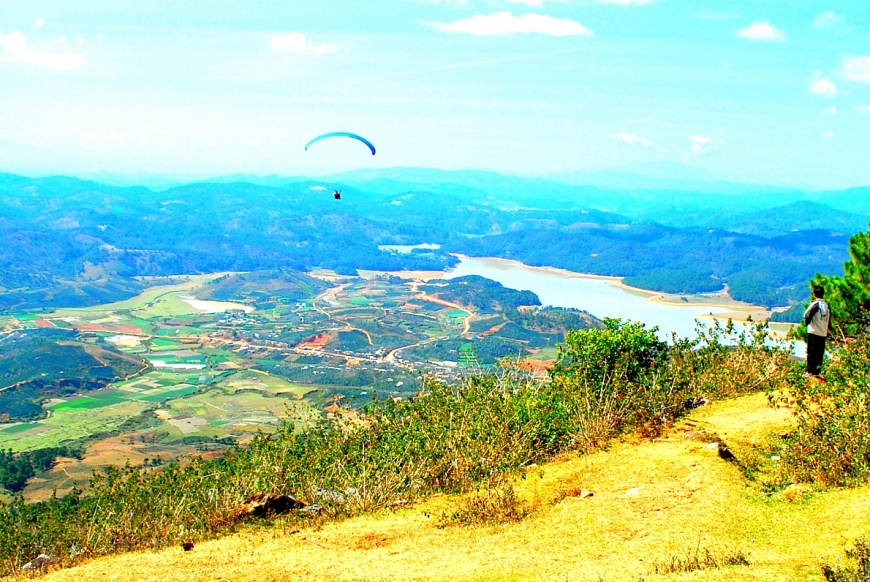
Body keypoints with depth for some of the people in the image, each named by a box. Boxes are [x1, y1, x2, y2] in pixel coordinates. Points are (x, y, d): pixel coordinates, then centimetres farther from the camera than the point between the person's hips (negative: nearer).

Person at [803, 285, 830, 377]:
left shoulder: (815, 304, -9)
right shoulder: (827, 306, 9)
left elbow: (806, 315, -14)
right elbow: (829, 321, 11)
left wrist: (807, 323, 6)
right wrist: (826, 333, 16)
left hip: (813, 332, -5)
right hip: (823, 334, 5)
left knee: (811, 352, -3)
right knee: (820, 353, 7)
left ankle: (810, 371, -5)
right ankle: (817, 372, 6)